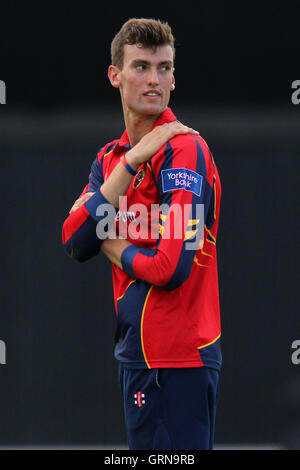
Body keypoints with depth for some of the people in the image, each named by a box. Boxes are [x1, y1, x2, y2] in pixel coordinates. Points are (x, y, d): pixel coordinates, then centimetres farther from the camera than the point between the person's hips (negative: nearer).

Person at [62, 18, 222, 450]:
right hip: (137, 353, 8)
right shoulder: (111, 156, 13)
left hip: (175, 362, -8)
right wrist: (130, 162, -11)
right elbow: (75, 243, -3)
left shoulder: (184, 149, -12)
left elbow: (172, 268, -21)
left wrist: (113, 247, -1)